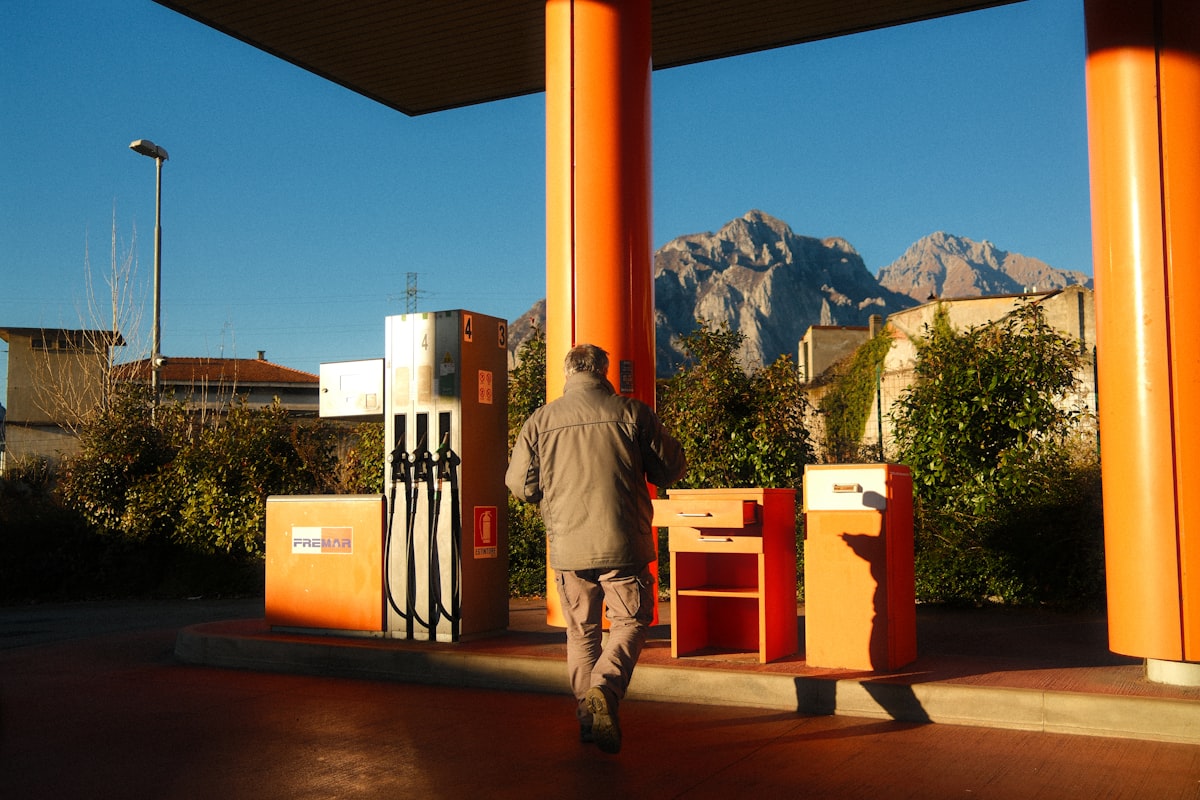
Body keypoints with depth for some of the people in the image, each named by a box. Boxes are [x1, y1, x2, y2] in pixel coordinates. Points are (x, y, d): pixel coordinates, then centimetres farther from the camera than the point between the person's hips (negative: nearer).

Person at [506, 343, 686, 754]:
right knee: (630, 621, 8)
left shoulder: (540, 420, 2)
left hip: (567, 546, 3)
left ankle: (587, 715, 17)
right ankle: (605, 689, -16)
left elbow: (519, 484, 6)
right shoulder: (631, 412, -3)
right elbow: (671, 469, 2)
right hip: (622, 543, -2)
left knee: (581, 630, 16)